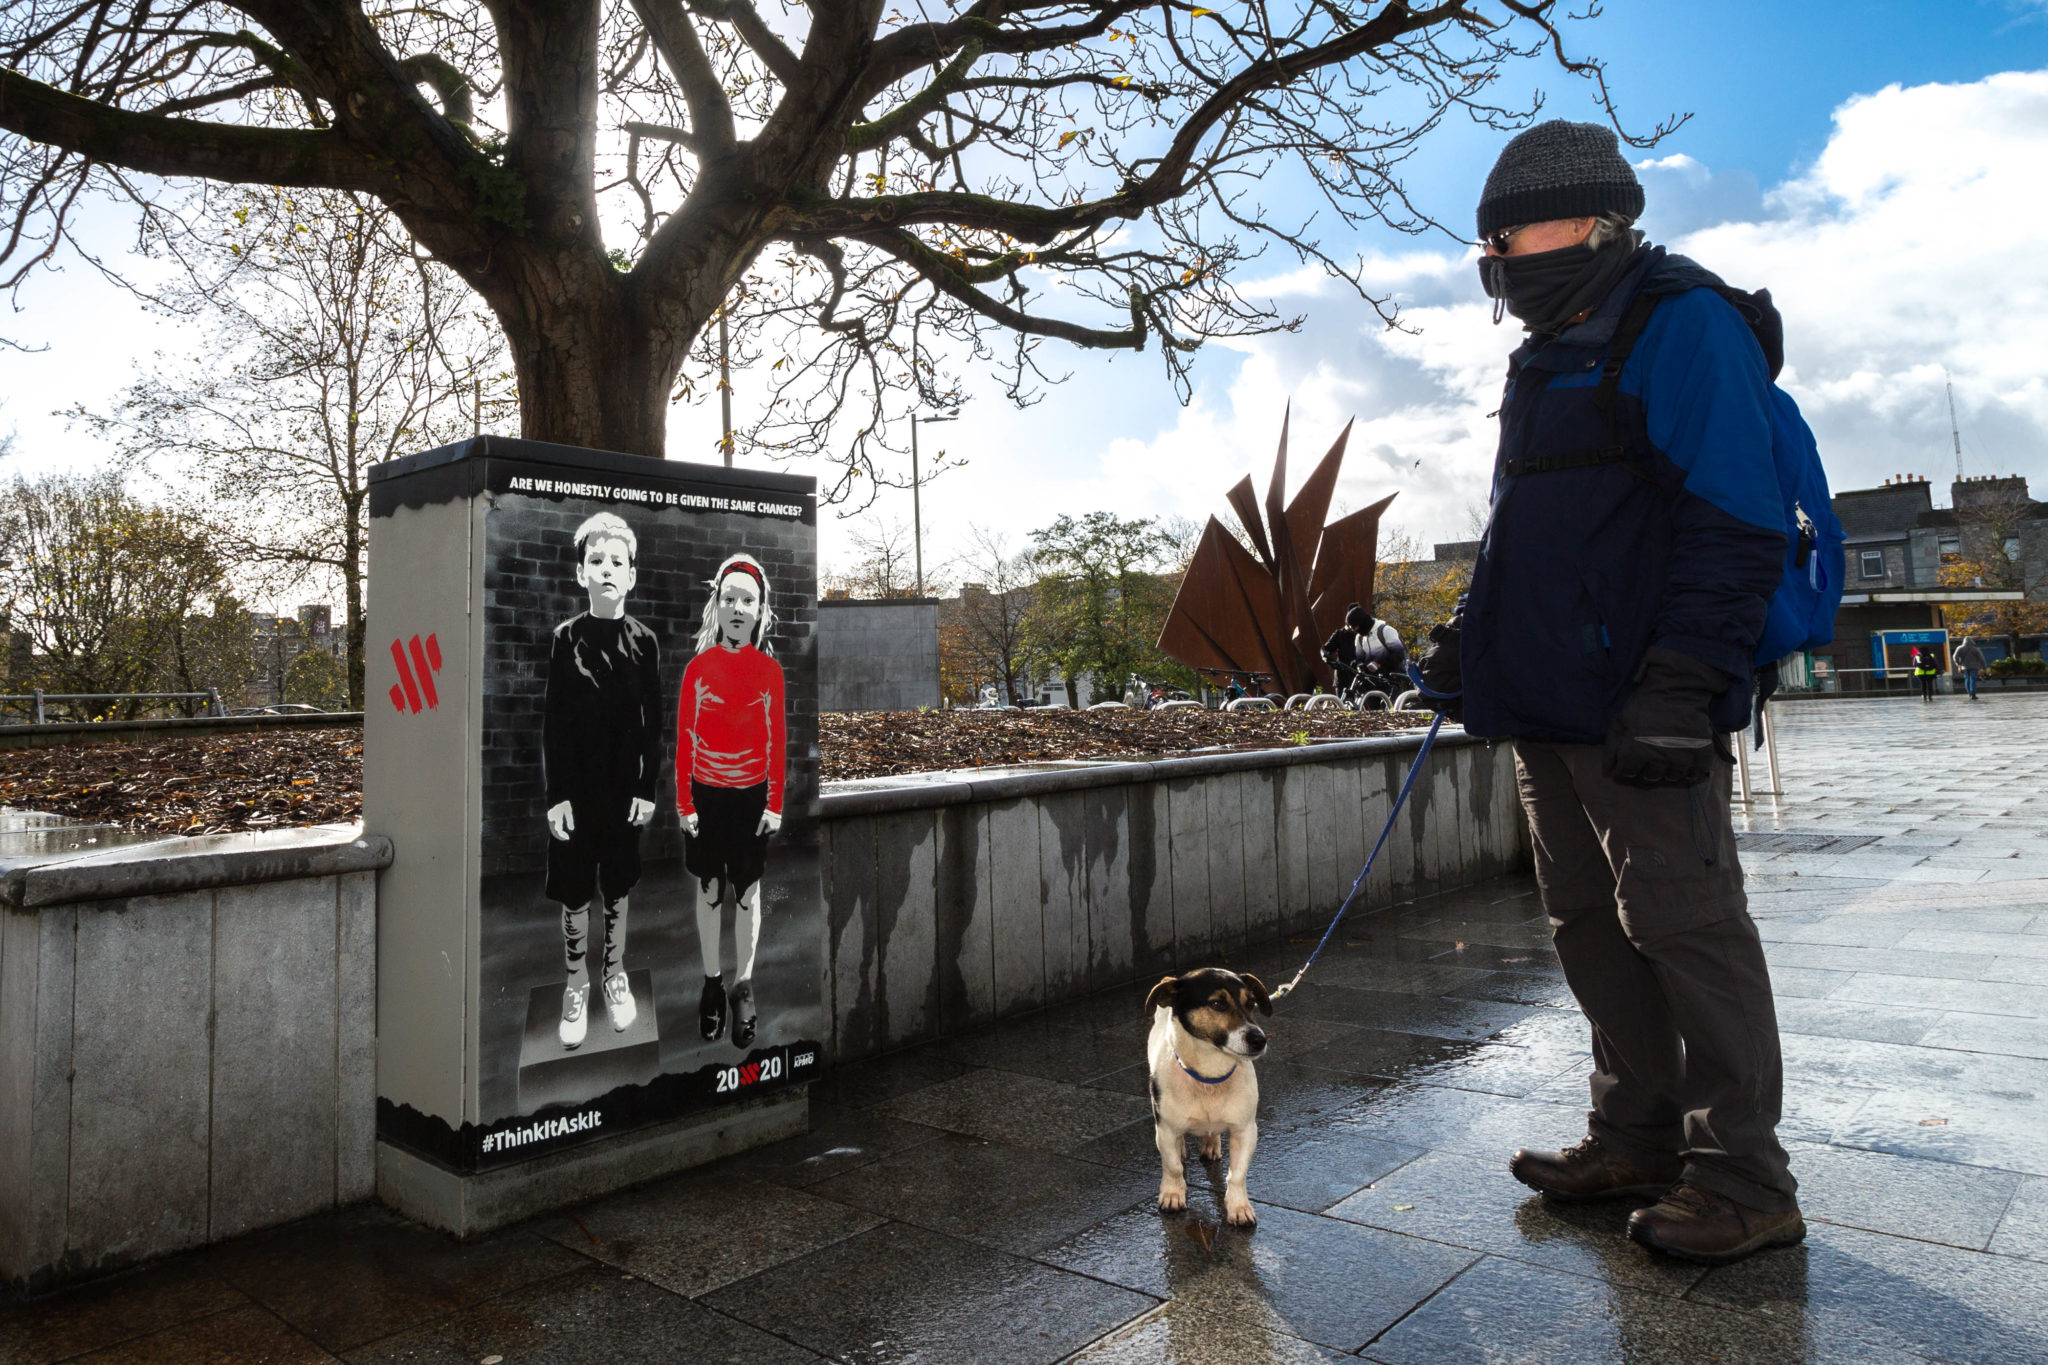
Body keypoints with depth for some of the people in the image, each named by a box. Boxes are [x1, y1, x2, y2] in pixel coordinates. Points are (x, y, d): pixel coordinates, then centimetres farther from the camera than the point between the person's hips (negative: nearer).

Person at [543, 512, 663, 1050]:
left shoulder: (643, 642, -3)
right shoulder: (565, 639, -6)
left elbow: (654, 722, 0)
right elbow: (551, 722, -5)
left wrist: (648, 789, -3)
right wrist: (555, 795, -8)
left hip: (625, 788, 1)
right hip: (574, 789, -1)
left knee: (616, 889, 14)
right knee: (573, 894, 8)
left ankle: (615, 975, 31)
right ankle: (576, 987, 23)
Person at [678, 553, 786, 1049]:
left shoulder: (769, 669, -3)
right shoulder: (698, 667, -4)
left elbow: (776, 740, -1)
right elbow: (684, 739, -2)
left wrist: (775, 804, -3)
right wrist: (684, 803, -5)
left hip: (752, 796, 0)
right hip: (705, 795, 0)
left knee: (747, 892, 8)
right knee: (709, 890, 10)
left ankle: (744, 986, 21)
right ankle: (712, 982, 24)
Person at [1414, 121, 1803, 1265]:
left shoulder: (1680, 324, -6)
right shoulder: (1551, 359, 22)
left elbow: (1734, 525, -15)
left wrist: (1682, 683, -22)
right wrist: (1472, 639, 19)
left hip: (1641, 710, -9)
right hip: (1551, 705, 9)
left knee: (1683, 927, -4)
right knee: (1591, 928, 12)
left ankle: (1743, 1181, 9)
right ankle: (1640, 1138, 25)